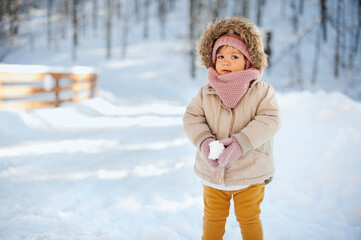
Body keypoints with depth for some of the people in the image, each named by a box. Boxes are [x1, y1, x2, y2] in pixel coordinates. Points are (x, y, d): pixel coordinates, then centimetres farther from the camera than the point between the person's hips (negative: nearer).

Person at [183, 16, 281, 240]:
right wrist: (203, 141, -22)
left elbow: (270, 120, -18)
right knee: (213, 218, 19)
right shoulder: (206, 93, -3)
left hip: (250, 173, -2)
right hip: (213, 172, 3)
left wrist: (241, 142, -30)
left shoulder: (262, 91, -10)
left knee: (249, 219, 14)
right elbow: (192, 117, -2)